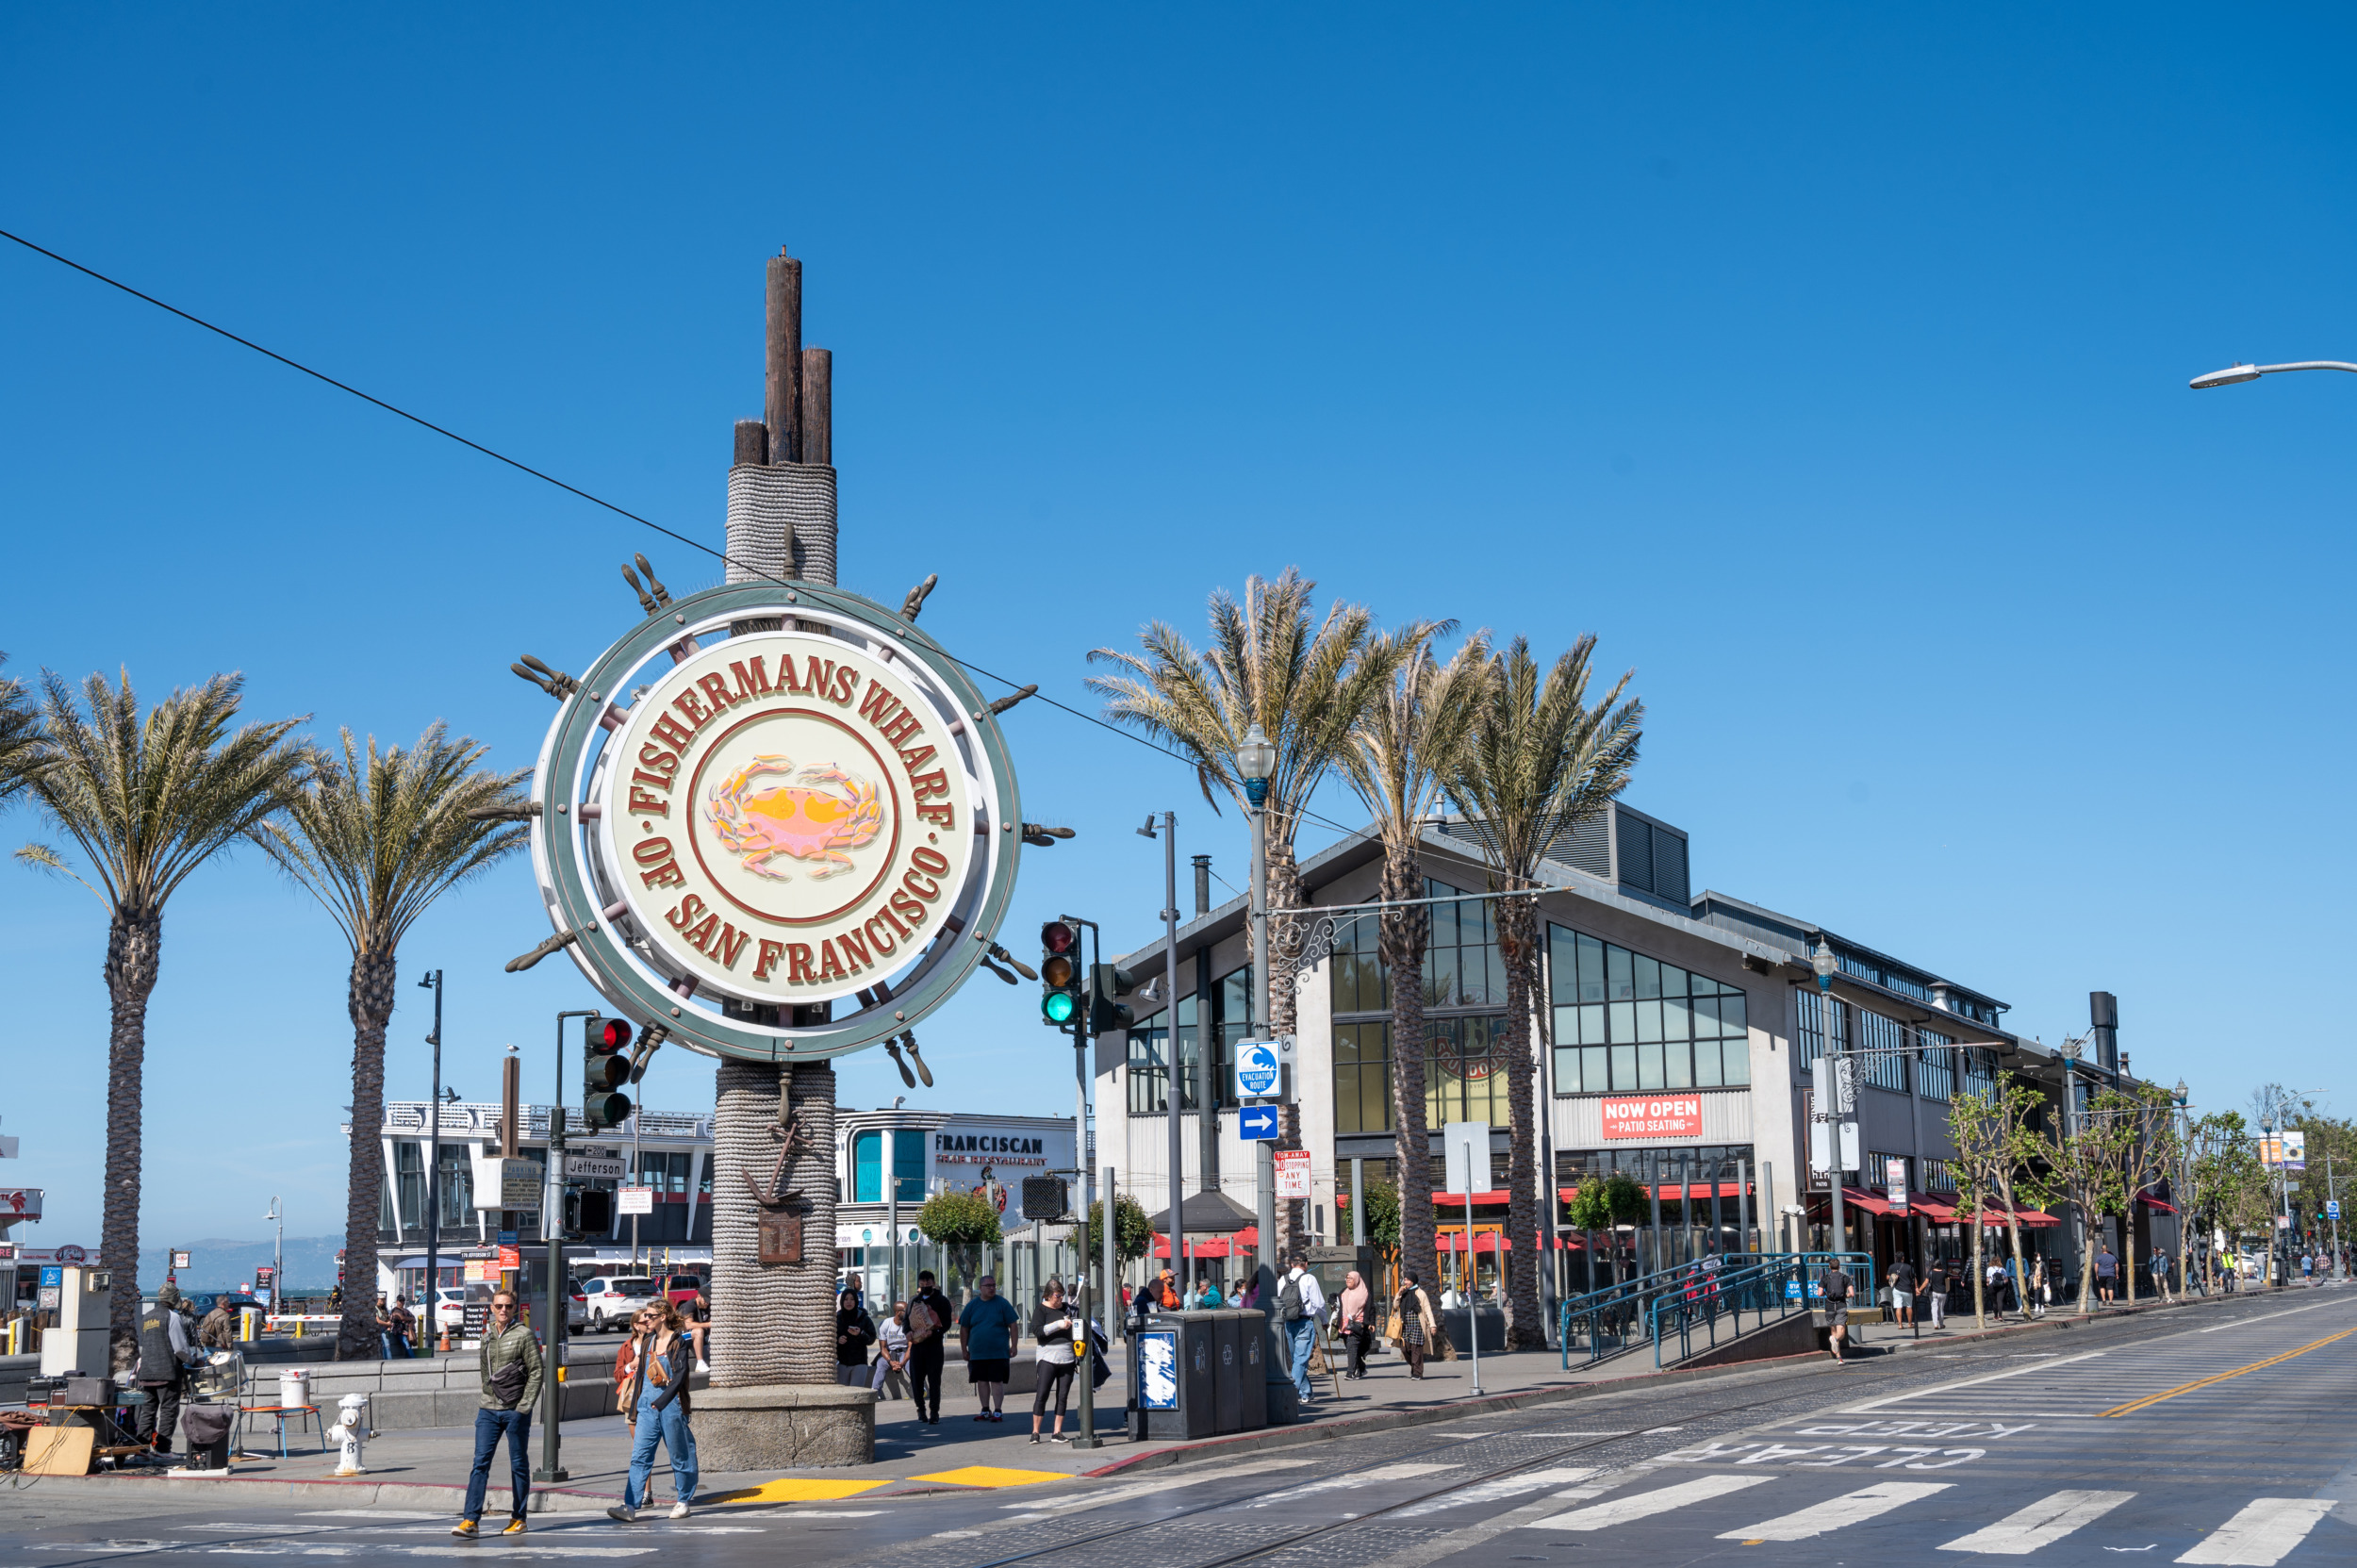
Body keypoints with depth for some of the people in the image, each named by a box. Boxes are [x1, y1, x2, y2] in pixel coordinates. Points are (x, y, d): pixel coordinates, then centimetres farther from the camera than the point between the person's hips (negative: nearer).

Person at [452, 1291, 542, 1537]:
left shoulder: (524, 1335, -3)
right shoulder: (486, 1335, 11)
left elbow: (536, 1372, -6)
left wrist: (524, 1406, -12)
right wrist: (485, 1398, 13)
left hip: (516, 1411, -4)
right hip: (488, 1410, 4)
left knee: (519, 1465, 5)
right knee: (480, 1462, -6)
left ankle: (518, 1519, 13)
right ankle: (471, 1519, -11)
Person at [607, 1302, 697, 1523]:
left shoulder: (678, 1341, -6)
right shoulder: (647, 1342, 13)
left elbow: (680, 1376, -12)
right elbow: (641, 1372, 17)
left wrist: (661, 1401, -16)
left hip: (670, 1403, -6)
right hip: (646, 1404, 6)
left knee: (679, 1454, 5)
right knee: (639, 1456, -3)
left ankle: (683, 1501, 18)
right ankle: (631, 1505, -9)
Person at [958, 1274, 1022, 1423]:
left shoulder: (1002, 1303, 0)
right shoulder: (972, 1305, 6)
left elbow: (1013, 1325, 0)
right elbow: (964, 1328, 10)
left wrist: (1013, 1346, -6)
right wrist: (964, 1349, 7)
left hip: (998, 1353, -3)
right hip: (977, 1353, 3)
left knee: (997, 1381, -3)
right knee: (981, 1381, 8)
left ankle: (998, 1411, 4)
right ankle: (985, 1410, 19)